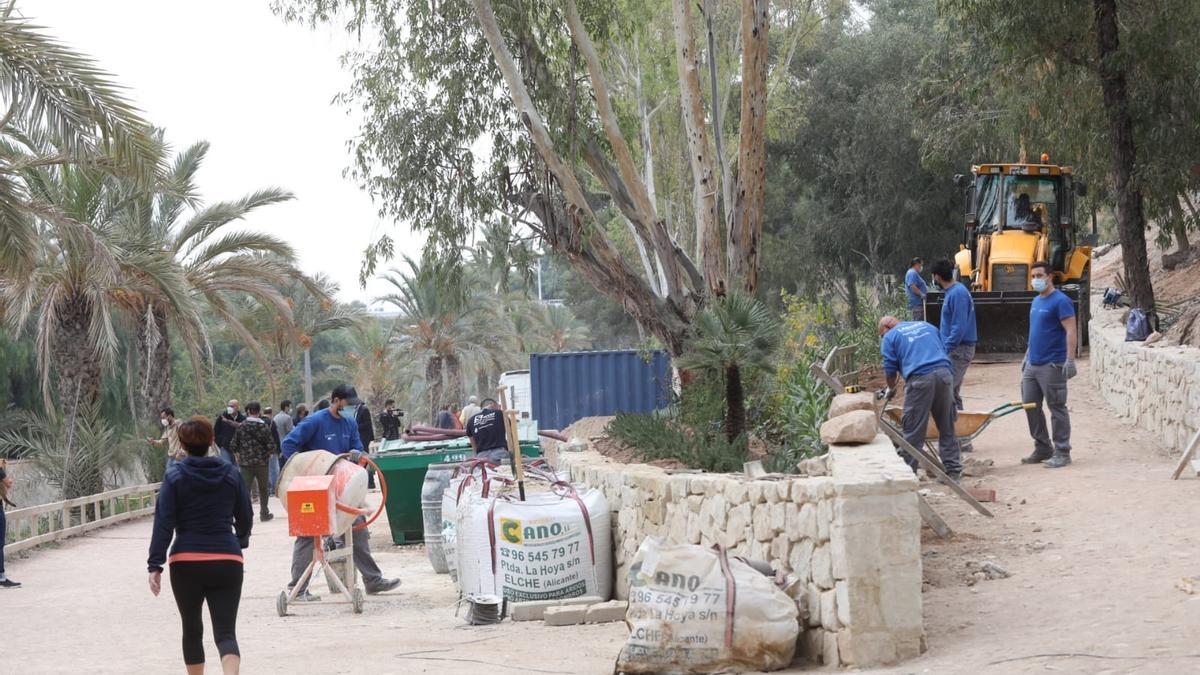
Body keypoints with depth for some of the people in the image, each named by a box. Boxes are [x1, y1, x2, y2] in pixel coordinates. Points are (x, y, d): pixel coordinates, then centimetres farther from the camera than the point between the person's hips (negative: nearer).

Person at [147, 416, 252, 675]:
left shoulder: (174, 477, 0)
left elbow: (163, 523, -7)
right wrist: (241, 540, 36)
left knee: (192, 629, 18)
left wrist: (155, 565, -8)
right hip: (227, 561, 1)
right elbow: (245, 517, 15)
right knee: (225, 632, -5)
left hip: (186, 562, -1)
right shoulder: (230, 474, 6)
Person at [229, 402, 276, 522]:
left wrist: (237, 456, 16)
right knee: (263, 489, 14)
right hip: (262, 462, 0)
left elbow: (233, 445, -2)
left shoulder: (241, 426, -3)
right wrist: (268, 454, 11)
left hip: (245, 463, 0)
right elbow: (271, 446, -10)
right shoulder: (264, 427, -8)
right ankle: (264, 513, 21)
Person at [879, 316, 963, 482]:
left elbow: (890, 370, 10)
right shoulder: (927, 326, 28)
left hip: (920, 378, -5)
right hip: (944, 374, 5)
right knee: (947, 428, 12)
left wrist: (891, 389, 27)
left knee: (913, 431, 1)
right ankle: (953, 471, 12)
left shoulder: (889, 337, 13)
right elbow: (944, 351, 27)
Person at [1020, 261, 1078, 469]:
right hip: (1032, 365, 9)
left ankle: (1062, 452, 2)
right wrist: (1027, 356, 23)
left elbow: (1070, 331, -17)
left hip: (1052, 366, -9)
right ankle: (1042, 449, 19)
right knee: (1030, 406, 9)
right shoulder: (1036, 301, 16)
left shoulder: (1060, 301, -11)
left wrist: (1070, 360, -24)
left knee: (1057, 409, -3)